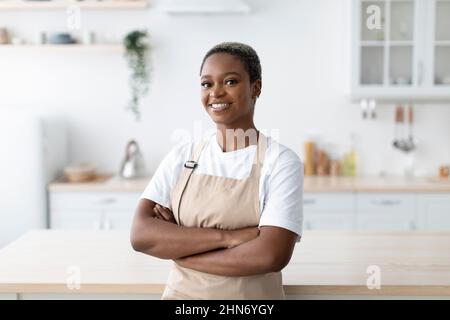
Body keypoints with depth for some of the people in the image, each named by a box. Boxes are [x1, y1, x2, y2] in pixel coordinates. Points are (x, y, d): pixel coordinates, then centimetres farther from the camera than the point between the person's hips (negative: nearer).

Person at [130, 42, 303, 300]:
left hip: (251, 294, -3)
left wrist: (174, 248, -16)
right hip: (181, 292, 3)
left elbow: (272, 255, -23)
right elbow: (140, 235, -13)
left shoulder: (281, 161, -13)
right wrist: (226, 236, -24)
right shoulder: (182, 156, -2)